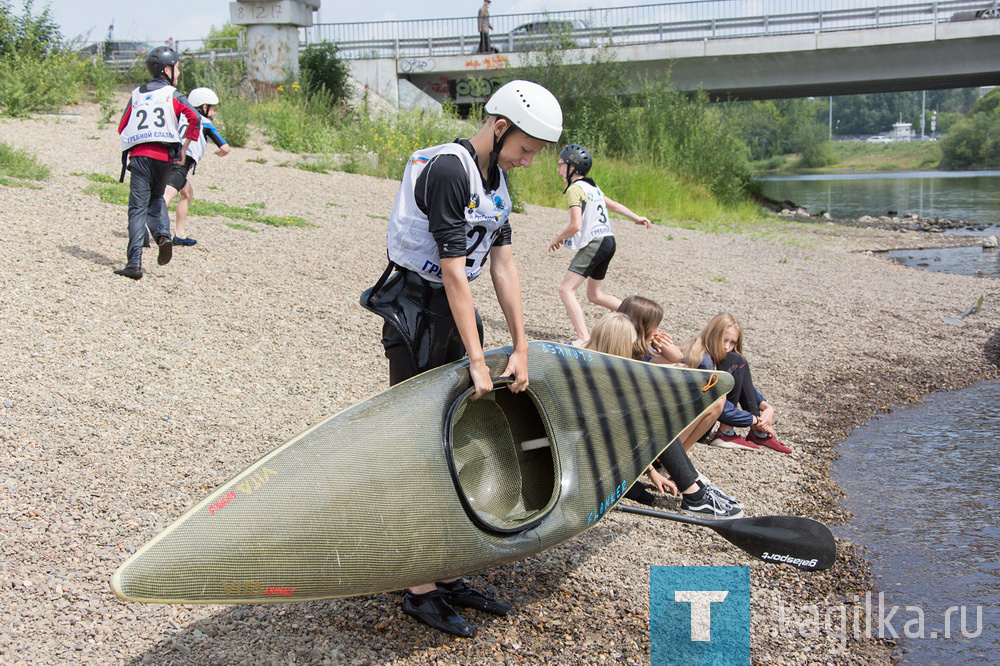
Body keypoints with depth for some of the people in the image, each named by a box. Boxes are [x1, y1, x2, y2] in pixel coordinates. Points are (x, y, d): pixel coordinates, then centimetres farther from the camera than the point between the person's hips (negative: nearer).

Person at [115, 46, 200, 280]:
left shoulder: (137, 95, 16)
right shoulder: (173, 96, 6)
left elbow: (122, 127, 15)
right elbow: (194, 118, -11)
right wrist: (184, 147, -3)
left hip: (138, 155, 1)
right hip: (163, 157, -1)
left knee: (138, 209, -3)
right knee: (156, 198, 24)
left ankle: (134, 263, -12)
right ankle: (163, 234, -2)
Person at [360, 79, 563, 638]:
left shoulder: (496, 179, 9)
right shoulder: (447, 170, -20)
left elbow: (503, 264, 7)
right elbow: (454, 271, -22)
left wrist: (521, 347, 4)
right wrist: (477, 358, -19)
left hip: (457, 310, 9)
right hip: (416, 313, -9)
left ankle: (450, 577, 21)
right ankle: (421, 591, 6)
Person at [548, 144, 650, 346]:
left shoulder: (575, 188, -11)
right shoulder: (592, 187, 16)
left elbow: (576, 225, -19)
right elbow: (614, 205, 29)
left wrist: (557, 239, -2)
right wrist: (637, 218, 43)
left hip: (594, 243, -10)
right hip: (608, 241, 10)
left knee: (566, 289, -14)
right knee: (595, 295, 21)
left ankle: (583, 339, -26)